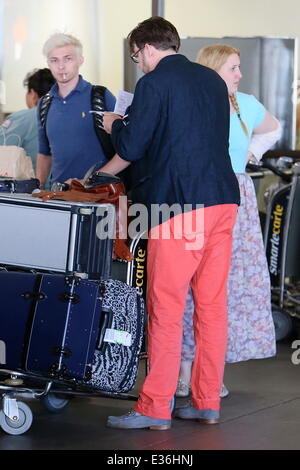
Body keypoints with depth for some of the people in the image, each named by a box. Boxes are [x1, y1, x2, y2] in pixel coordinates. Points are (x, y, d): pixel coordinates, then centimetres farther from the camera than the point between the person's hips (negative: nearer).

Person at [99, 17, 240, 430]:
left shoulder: (154, 83, -6)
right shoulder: (213, 80, 16)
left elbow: (131, 148, -8)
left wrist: (114, 125, 15)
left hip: (178, 206, -7)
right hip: (224, 199, 7)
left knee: (166, 307, -2)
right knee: (212, 303, 10)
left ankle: (155, 408, 1)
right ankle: (207, 402, 15)